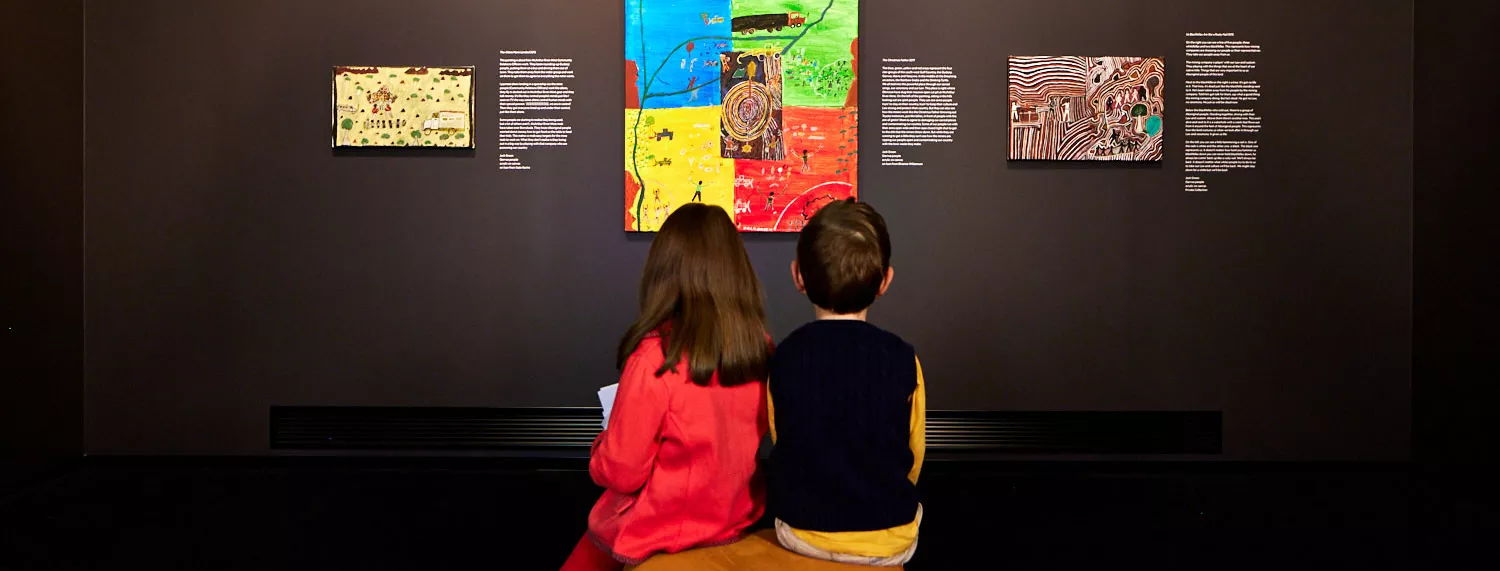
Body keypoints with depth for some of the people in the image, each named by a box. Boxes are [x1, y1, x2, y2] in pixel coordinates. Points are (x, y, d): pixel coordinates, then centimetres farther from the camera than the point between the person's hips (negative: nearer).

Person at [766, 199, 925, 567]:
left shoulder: (782, 358, -12)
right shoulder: (902, 359, -14)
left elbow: (783, 445, 0)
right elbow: (914, 457, -1)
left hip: (800, 535, 1)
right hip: (888, 542, 0)